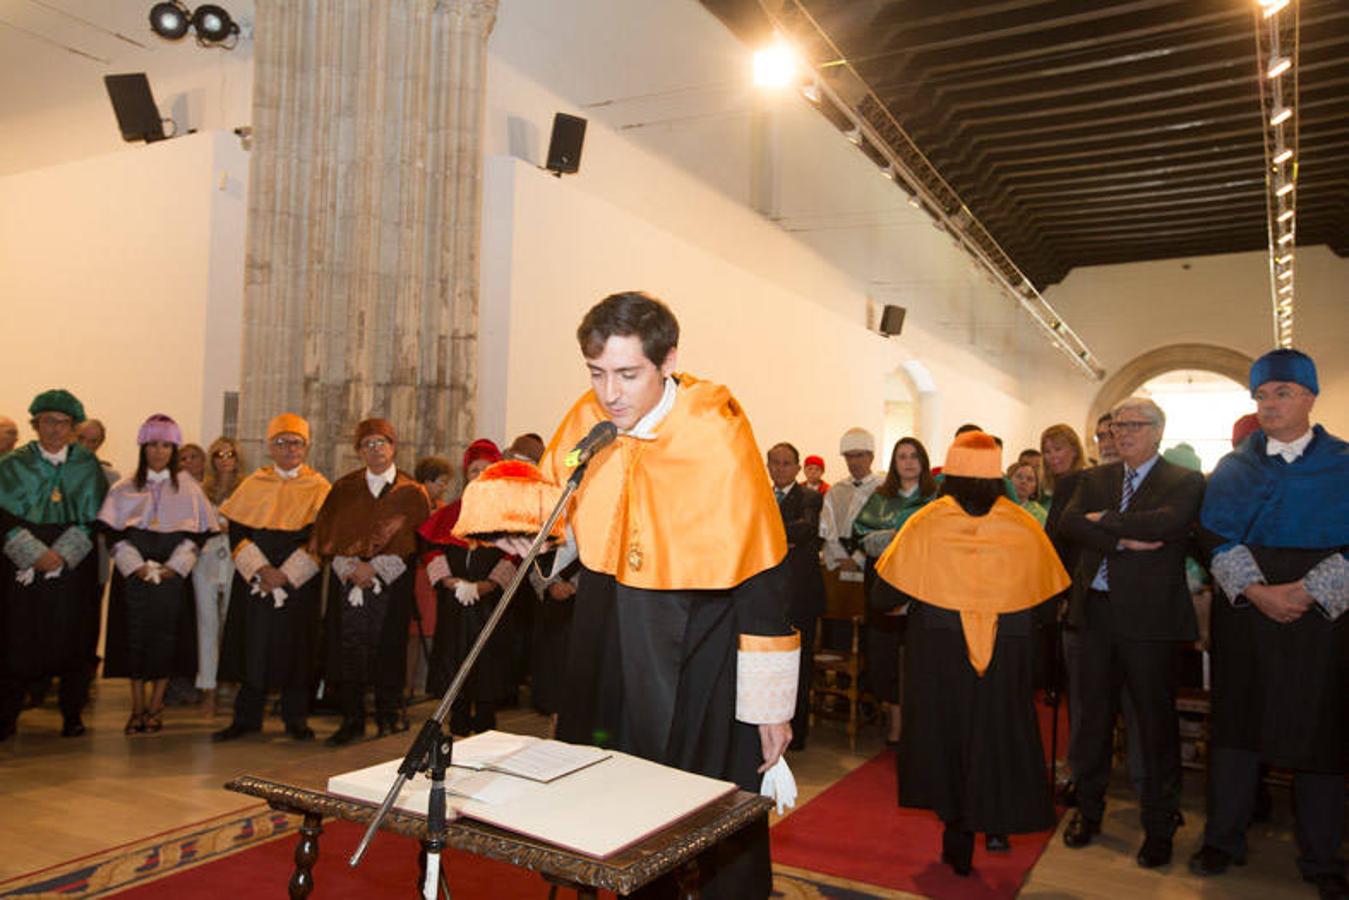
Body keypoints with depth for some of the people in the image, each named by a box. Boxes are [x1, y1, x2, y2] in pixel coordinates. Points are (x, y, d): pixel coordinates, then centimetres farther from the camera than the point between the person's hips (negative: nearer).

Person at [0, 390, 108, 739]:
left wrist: (59, 556, -11)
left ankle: (72, 715, 12)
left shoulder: (88, 466, 5)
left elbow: (91, 520, 1)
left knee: (72, 639, 2)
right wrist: (36, 555, -13)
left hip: (74, 565, 0)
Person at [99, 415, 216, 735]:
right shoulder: (124, 489, 7)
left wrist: (173, 567, -10)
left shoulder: (188, 489, 6)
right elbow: (114, 532, 1)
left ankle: (156, 706, 12)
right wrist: (136, 565, -11)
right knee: (135, 636, 1)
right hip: (133, 574, 1)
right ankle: (138, 706, 12)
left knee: (166, 636, 0)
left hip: (172, 574, 0)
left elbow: (195, 534, 2)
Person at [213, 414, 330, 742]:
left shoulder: (319, 488, 2)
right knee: (253, 645, 5)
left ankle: (295, 717, 15)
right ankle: (246, 717, 17)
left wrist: (286, 574, -15)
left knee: (295, 646, 3)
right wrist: (260, 569, -13)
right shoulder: (253, 484, 7)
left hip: (300, 583, -1)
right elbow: (237, 532, 1)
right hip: (253, 580, 2)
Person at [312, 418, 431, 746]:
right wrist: (349, 566, -9)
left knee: (386, 650, -1)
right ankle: (352, 721, 11)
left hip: (392, 585, -2)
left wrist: (374, 568, -12)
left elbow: (411, 538, -2)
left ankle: (388, 717, 13)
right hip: (347, 582, 2)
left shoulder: (411, 492, 5)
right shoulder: (343, 489, 12)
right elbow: (324, 535, 6)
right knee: (347, 649, 0)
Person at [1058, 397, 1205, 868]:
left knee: (1156, 719, 5)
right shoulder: (1094, 479, 12)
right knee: (1094, 714, 12)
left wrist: (1104, 521, -10)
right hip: (1097, 612, 4)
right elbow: (1068, 521, -4)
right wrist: (1123, 541, -17)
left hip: (1150, 616, -4)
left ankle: (1159, 825, 20)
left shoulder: (1185, 482, 0)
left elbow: (1168, 521, -21)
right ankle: (1089, 810, 27)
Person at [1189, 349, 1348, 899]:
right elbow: (1218, 539, 0)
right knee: (1237, 722, 6)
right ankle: (1224, 839, 18)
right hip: (1244, 611, 1)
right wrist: (1257, 590, -14)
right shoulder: (1233, 468, 8)